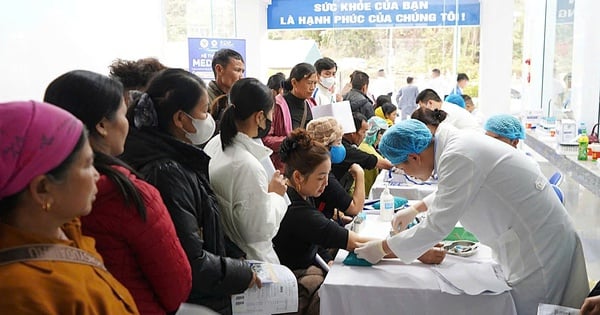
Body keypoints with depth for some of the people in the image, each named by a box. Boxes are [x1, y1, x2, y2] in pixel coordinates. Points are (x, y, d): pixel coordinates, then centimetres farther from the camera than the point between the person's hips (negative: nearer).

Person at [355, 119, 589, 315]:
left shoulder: (457, 157, -25)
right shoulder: (454, 141, 4)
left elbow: (437, 226, -23)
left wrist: (382, 248, -14)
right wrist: (416, 209, 28)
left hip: (538, 242, -9)